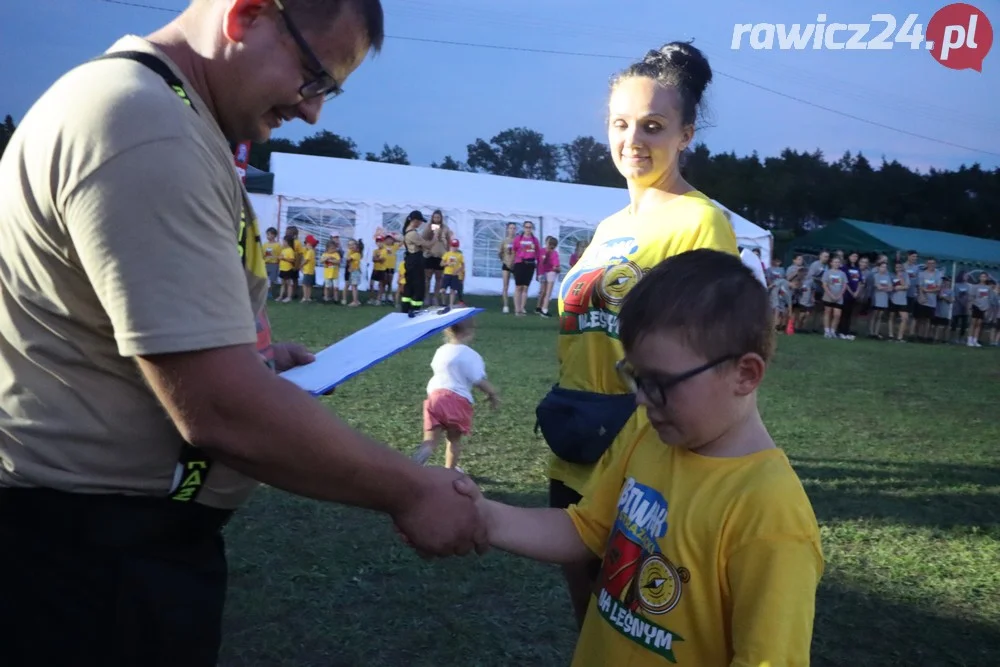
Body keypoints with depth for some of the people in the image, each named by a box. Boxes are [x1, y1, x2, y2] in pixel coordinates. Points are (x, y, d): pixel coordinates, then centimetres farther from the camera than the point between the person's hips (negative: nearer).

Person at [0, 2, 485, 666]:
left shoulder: (158, 110, 11)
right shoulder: (147, 129, -25)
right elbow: (223, 413, -29)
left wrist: (249, 353, 8)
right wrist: (411, 493, -17)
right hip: (93, 547, -10)